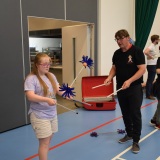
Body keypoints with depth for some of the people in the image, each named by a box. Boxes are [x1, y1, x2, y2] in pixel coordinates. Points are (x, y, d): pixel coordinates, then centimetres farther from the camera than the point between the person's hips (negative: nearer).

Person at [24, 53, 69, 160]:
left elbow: (58, 90, 4)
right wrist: (47, 100, -37)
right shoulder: (31, 78, -15)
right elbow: (30, 96, -26)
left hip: (52, 114, 7)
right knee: (44, 142, -2)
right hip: (39, 115, -7)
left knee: (48, 140, 17)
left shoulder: (51, 76, 7)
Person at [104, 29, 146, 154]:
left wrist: (129, 81, -26)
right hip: (120, 88, 6)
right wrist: (110, 78, -6)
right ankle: (129, 134, 33)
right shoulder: (117, 53, 7)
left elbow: (142, 69, -15)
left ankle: (136, 141, 8)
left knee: (135, 114, -2)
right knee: (125, 113, 16)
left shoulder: (137, 51, -11)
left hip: (134, 88, -6)